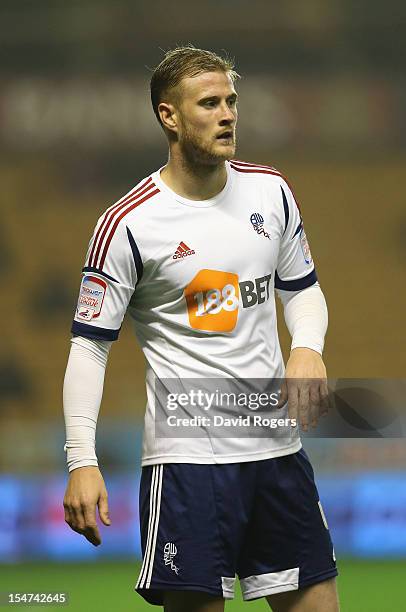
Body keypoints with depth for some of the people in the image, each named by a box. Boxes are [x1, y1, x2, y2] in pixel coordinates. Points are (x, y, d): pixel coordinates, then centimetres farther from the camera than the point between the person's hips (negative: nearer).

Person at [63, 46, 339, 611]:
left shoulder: (271, 191, 6)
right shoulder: (127, 224, -9)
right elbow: (90, 343, -7)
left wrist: (308, 348, -4)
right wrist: (82, 462, -17)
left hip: (277, 447, 5)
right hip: (187, 455, -5)